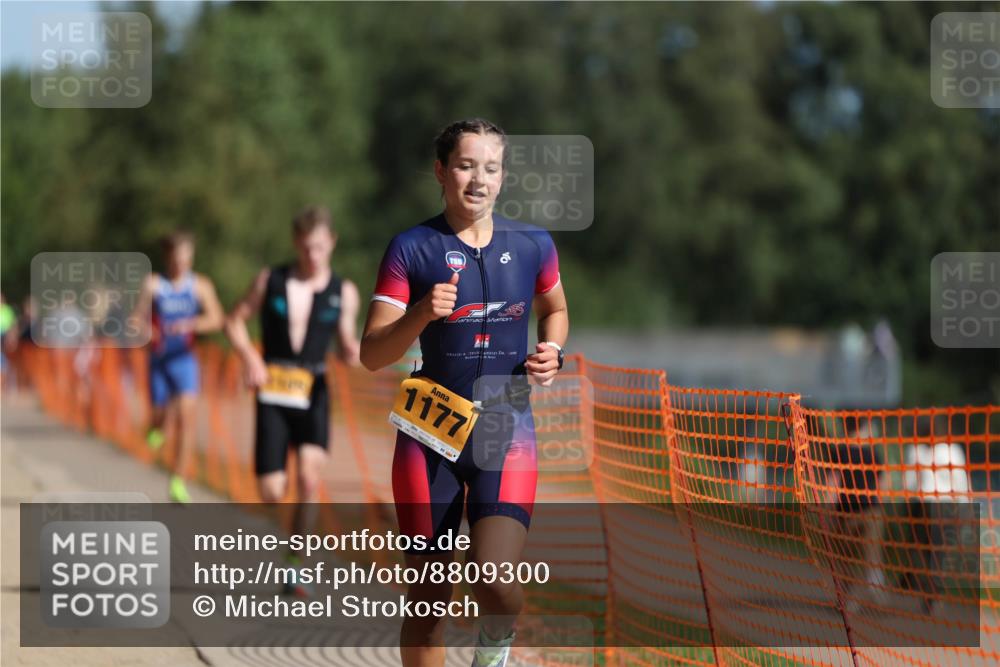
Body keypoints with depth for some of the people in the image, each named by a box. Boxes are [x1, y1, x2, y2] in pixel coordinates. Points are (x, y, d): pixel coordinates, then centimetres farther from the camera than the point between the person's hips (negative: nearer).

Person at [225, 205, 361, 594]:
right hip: (273, 393, 0)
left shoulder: (343, 293, 5)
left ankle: (294, 565, -9)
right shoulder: (270, 281, 3)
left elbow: (346, 349, 8)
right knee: (271, 492, -6)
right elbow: (235, 322, 11)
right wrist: (249, 356, -7)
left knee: (309, 476, -20)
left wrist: (352, 352, -16)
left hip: (313, 392, 0)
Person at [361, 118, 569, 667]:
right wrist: (422, 313, -24)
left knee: (497, 584, -18)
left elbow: (554, 309, 25)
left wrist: (553, 351, 4)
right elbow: (372, 355, -7)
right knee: (428, 595, 3)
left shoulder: (532, 245, 5)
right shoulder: (412, 249, -3)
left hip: (506, 431, 1)